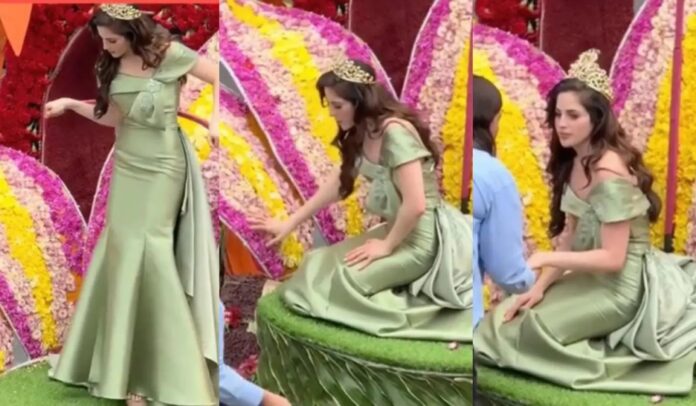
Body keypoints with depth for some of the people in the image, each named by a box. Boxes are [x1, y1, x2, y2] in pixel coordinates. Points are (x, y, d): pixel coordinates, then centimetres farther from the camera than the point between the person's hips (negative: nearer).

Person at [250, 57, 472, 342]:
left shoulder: (395, 132, -23)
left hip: (421, 239, -10)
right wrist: (289, 224, 18)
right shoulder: (363, 133, 6)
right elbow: (337, 184, 17)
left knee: (337, 279, -17)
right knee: (321, 264, 4)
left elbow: (415, 204, -27)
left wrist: (387, 246, -13)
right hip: (398, 229, 10)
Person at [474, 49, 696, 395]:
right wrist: (541, 285, -7)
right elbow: (571, 237, 3)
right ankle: (600, 343, 14)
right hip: (591, 275, 9)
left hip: (621, 285, -9)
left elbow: (613, 259, -24)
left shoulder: (608, 172, -24)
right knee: (503, 317, 4)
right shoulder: (573, 162, 3)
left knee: (525, 331, -12)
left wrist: (544, 259, -25)